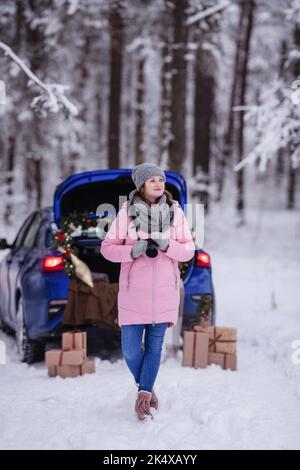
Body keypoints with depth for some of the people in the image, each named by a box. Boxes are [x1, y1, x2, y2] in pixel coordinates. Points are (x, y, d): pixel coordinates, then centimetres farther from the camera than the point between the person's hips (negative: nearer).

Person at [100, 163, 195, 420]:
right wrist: (134, 251, -19)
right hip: (133, 290, -1)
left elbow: (189, 250, 1)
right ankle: (145, 387, 26)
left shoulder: (175, 212, -1)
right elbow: (107, 247, -3)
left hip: (164, 290, 1)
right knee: (131, 349, 0)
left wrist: (166, 245, -18)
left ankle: (144, 395, 15)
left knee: (155, 346, 5)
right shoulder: (127, 211, -5)